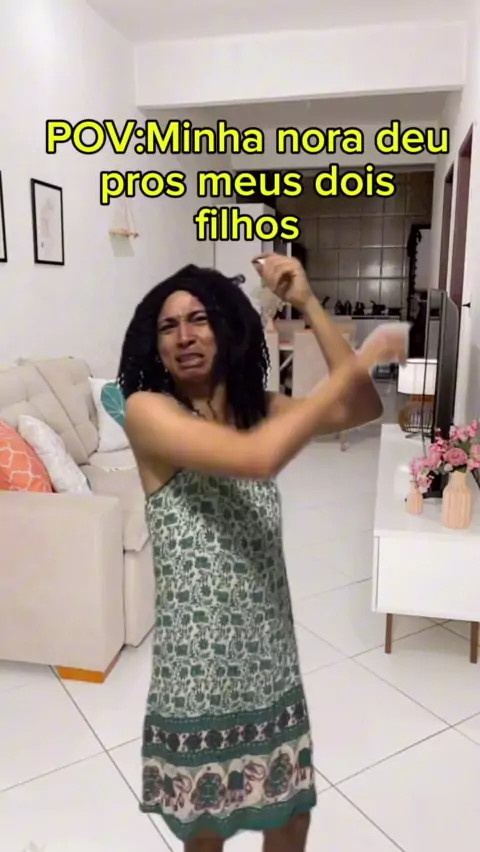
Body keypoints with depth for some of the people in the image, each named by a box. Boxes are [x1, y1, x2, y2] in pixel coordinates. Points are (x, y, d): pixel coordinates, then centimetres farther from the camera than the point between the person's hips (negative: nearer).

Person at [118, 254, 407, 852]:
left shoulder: (259, 408, 2)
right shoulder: (147, 410, -16)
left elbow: (362, 408, -6)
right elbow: (260, 459, -31)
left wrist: (307, 304, -10)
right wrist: (359, 362, -25)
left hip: (270, 656, 5)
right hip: (198, 664, -4)